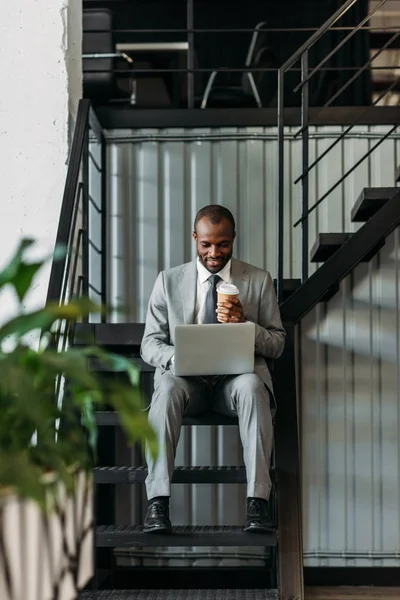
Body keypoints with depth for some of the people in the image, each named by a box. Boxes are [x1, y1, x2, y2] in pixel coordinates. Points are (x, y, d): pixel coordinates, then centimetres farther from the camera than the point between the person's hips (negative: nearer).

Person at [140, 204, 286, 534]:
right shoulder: (169, 281, 10)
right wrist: (178, 357, -17)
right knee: (167, 388, -34)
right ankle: (157, 502, -37)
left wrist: (244, 324, -14)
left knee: (252, 386, -36)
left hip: (238, 374, 0)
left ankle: (258, 501, -38)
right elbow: (150, 344, 6)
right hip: (187, 377, 0)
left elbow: (277, 344, 7)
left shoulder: (259, 280, 10)